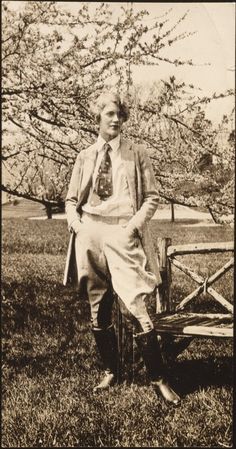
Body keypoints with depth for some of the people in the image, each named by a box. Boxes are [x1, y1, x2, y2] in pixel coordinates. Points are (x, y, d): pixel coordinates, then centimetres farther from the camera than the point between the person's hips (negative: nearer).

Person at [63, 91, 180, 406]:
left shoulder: (137, 154, 5)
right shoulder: (85, 157, 12)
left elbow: (152, 197, 3)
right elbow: (71, 199, 17)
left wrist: (133, 226, -10)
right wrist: (77, 225, -1)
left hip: (123, 235, -3)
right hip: (90, 237, 4)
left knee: (135, 307, -12)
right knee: (99, 312, 9)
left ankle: (159, 379, -1)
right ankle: (110, 372, 25)